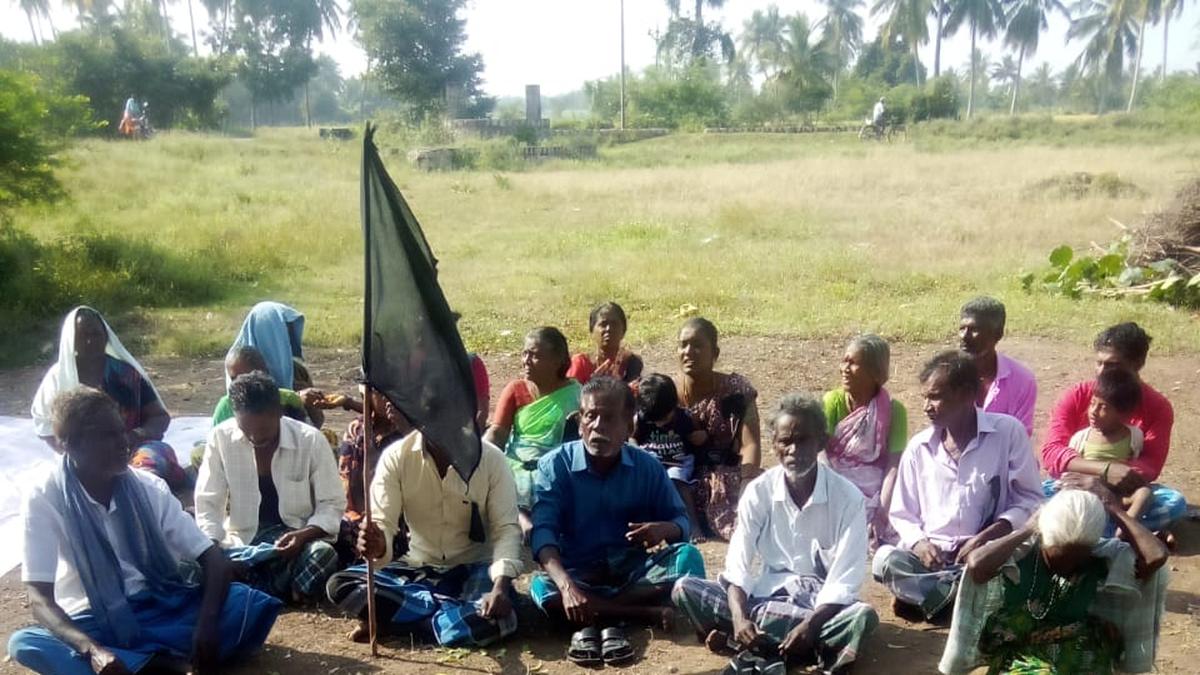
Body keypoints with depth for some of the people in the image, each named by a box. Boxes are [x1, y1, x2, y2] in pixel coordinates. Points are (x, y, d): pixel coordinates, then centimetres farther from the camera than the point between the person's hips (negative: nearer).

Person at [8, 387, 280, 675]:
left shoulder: (149, 487, -8)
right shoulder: (44, 500, -14)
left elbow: (214, 560, -10)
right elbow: (40, 600, -19)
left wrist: (207, 625, -29)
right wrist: (92, 650, -37)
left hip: (161, 609, 2)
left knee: (254, 605, -23)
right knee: (24, 644, -34)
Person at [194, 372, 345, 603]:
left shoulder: (311, 440, -11)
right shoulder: (220, 438, -7)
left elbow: (332, 506, -5)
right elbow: (207, 505, -2)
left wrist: (303, 535, -25)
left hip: (296, 538, -1)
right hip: (242, 542, 2)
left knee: (322, 555, -35)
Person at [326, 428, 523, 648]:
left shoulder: (491, 458, -12)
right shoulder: (396, 456, -9)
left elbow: (506, 528, -13)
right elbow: (382, 523, -14)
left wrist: (501, 585, -30)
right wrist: (377, 545, -39)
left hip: (475, 568, -2)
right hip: (419, 568, 2)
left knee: (493, 619, -34)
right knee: (341, 585, -21)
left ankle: (394, 616, -14)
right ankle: (453, 610, -19)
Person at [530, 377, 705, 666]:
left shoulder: (648, 467, -2)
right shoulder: (555, 465, -10)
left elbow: (681, 520, 2)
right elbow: (543, 532, -21)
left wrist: (664, 529, -25)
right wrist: (566, 585, -39)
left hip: (632, 570, 2)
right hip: (578, 573, -1)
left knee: (688, 557, -24)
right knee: (542, 587, -35)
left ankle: (592, 620, -23)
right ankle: (649, 614, -24)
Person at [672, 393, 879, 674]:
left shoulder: (848, 497, -11)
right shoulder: (758, 491, -5)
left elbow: (845, 580, -15)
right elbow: (738, 566, -9)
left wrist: (810, 625, -32)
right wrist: (739, 618, -28)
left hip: (824, 604, -2)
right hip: (767, 594, 2)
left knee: (863, 616, -36)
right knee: (684, 589, -19)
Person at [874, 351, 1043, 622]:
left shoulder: (1008, 432, 0)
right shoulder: (918, 447, 8)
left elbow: (1030, 500, -1)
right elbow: (902, 515, 12)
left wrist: (988, 536, -16)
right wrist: (919, 543, -11)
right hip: (930, 555, 2)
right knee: (886, 561, -30)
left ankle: (920, 594, -22)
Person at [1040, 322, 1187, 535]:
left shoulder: (1158, 407, -6)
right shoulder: (1076, 397, -9)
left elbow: (1150, 466, -17)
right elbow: (1051, 451, -21)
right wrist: (1105, 469, -38)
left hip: (1124, 493, 1)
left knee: (1175, 502, -28)